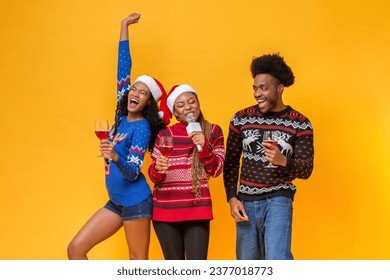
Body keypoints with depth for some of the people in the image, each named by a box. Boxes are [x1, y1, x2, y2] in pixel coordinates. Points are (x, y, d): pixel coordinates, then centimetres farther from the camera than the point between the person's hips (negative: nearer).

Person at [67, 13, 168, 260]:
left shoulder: (142, 127, -13)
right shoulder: (122, 116, 6)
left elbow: (133, 172, -19)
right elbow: (123, 70, 10)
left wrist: (115, 157, -40)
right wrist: (124, 27, 14)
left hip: (136, 202, -8)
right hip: (116, 202, 8)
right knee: (75, 249, 4)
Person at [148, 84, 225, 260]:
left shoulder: (213, 132, 4)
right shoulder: (164, 135, 1)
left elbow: (216, 170, 0)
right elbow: (154, 177, 3)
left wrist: (203, 147, -16)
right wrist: (158, 168, -21)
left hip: (197, 209, 0)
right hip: (165, 208, 1)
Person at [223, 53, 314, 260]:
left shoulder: (300, 124, -4)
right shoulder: (241, 119, 1)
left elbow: (306, 169, -7)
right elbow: (231, 162, 6)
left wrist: (283, 161, -27)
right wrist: (232, 198, -4)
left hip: (278, 200, -3)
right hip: (246, 201, 3)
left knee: (276, 260, -19)